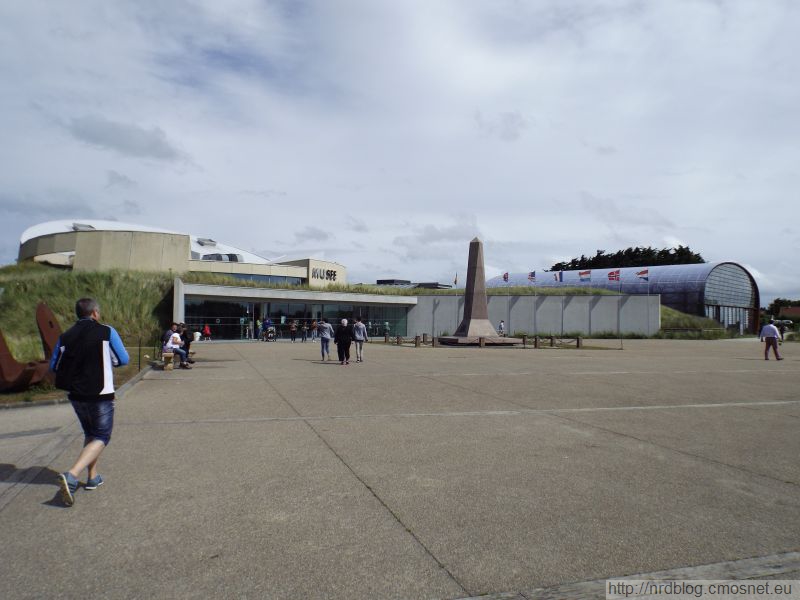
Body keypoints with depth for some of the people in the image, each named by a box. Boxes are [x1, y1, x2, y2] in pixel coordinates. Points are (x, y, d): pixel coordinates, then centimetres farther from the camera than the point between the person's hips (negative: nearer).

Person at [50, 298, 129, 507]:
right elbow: (123, 359, -4)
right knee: (101, 437, 4)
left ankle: (92, 477, 25)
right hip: (100, 395, -5)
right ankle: (71, 475, -15)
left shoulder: (65, 336, 2)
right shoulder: (106, 332, -9)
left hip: (76, 395, 5)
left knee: (90, 434, 22)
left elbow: (54, 366, 6)